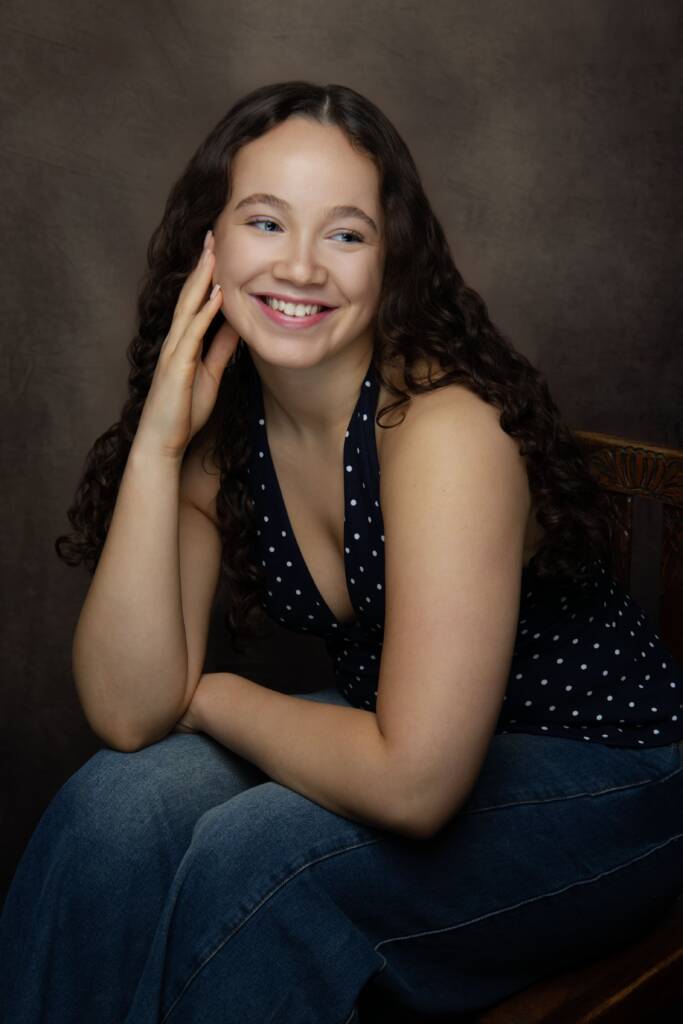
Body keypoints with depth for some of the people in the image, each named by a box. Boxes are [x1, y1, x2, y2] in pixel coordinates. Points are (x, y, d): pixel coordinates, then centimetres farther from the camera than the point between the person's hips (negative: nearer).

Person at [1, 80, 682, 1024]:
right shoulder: (222, 425, -7)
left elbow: (414, 783, -31)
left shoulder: (443, 425, -28)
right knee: (120, 801, -17)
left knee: (249, 856, -27)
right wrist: (156, 443, -22)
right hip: (394, 740, 5)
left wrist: (215, 698, -14)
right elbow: (130, 712, -15)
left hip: (605, 782, -5)